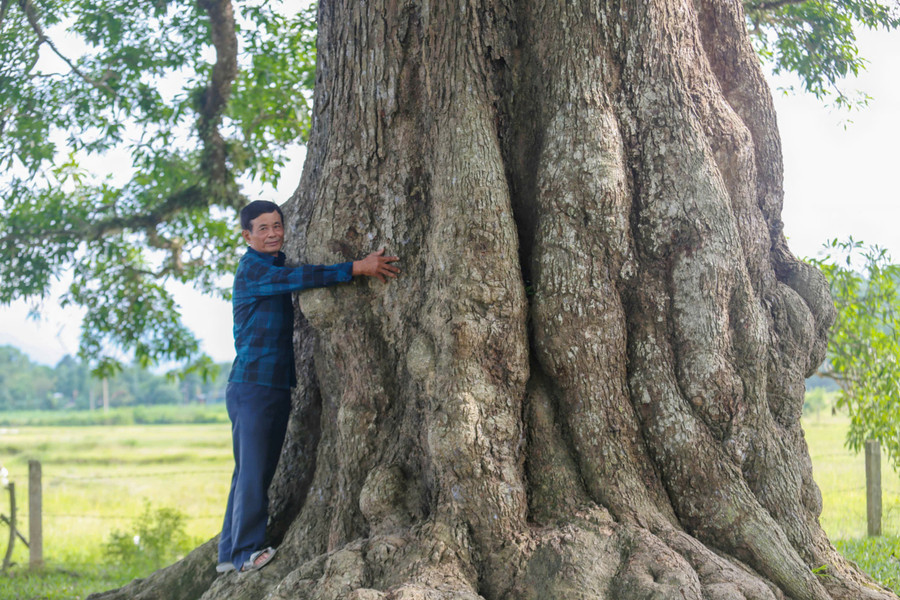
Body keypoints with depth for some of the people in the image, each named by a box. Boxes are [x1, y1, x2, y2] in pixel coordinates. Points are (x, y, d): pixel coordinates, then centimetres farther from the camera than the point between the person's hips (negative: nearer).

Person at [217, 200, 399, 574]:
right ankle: (246, 551, -6)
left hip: (278, 386, 9)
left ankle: (230, 554, 13)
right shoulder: (252, 269, -9)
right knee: (253, 470, -9)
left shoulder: (276, 266, 20)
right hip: (251, 385, -9)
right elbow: (297, 278, -24)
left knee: (257, 471, 9)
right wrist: (358, 268, -30)